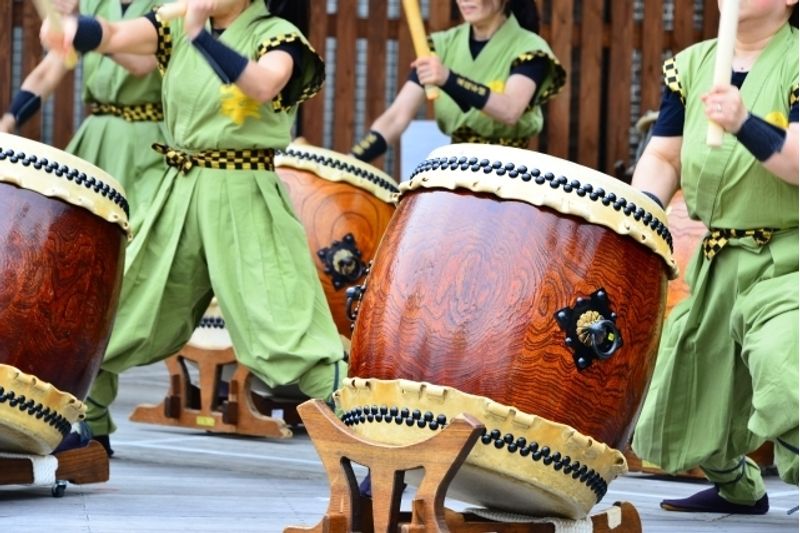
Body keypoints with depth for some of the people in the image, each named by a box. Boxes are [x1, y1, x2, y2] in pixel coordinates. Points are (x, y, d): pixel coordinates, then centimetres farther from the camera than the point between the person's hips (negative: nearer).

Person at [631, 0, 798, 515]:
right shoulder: (690, 65, 6)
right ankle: (739, 488, 43)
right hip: (717, 258, 7)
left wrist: (743, 123, -37)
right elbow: (663, 156, 8)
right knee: (691, 394, 18)